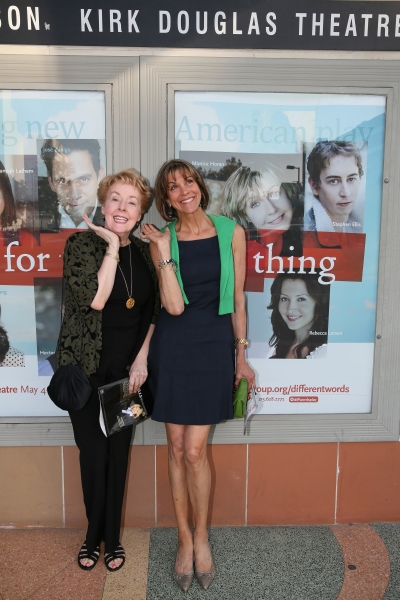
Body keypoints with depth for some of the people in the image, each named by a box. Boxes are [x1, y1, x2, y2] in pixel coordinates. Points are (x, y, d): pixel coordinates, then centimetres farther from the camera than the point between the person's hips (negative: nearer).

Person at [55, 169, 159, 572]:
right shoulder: (81, 243, -9)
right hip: (86, 367, -3)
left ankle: (111, 536, 30)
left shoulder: (144, 252, 4)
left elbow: (152, 312, 10)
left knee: (119, 451, 11)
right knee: (94, 451, 4)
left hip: (128, 368, 3)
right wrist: (112, 246, -20)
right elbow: (93, 298, -24)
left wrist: (141, 358, 0)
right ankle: (95, 534, 30)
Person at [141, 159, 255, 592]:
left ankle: (201, 537, 24)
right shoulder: (161, 239, 0)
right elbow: (174, 305, -10)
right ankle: (184, 539, 29)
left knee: (194, 450, -1)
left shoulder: (231, 232, 0)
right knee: (176, 447, 9)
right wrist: (164, 252, -15)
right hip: (173, 345, 1)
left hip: (215, 345, -1)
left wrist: (241, 355, 8)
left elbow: (238, 298, 5)